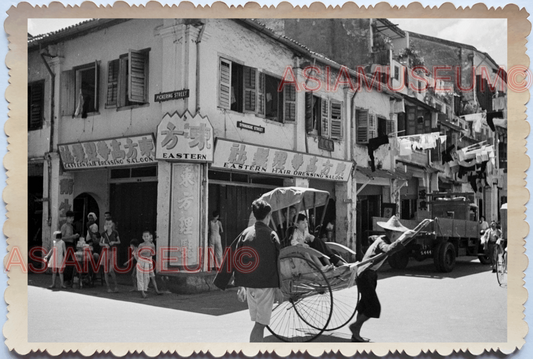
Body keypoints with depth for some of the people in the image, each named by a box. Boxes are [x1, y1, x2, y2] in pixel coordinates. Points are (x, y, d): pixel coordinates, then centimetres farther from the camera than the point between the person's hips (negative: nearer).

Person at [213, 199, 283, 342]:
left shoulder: (245, 233, 4)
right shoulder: (271, 235, -9)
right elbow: (276, 262, -11)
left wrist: (241, 285, 12)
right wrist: (278, 287, -3)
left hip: (248, 284, 5)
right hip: (266, 284, -5)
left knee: (258, 322, 18)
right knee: (260, 324, -1)